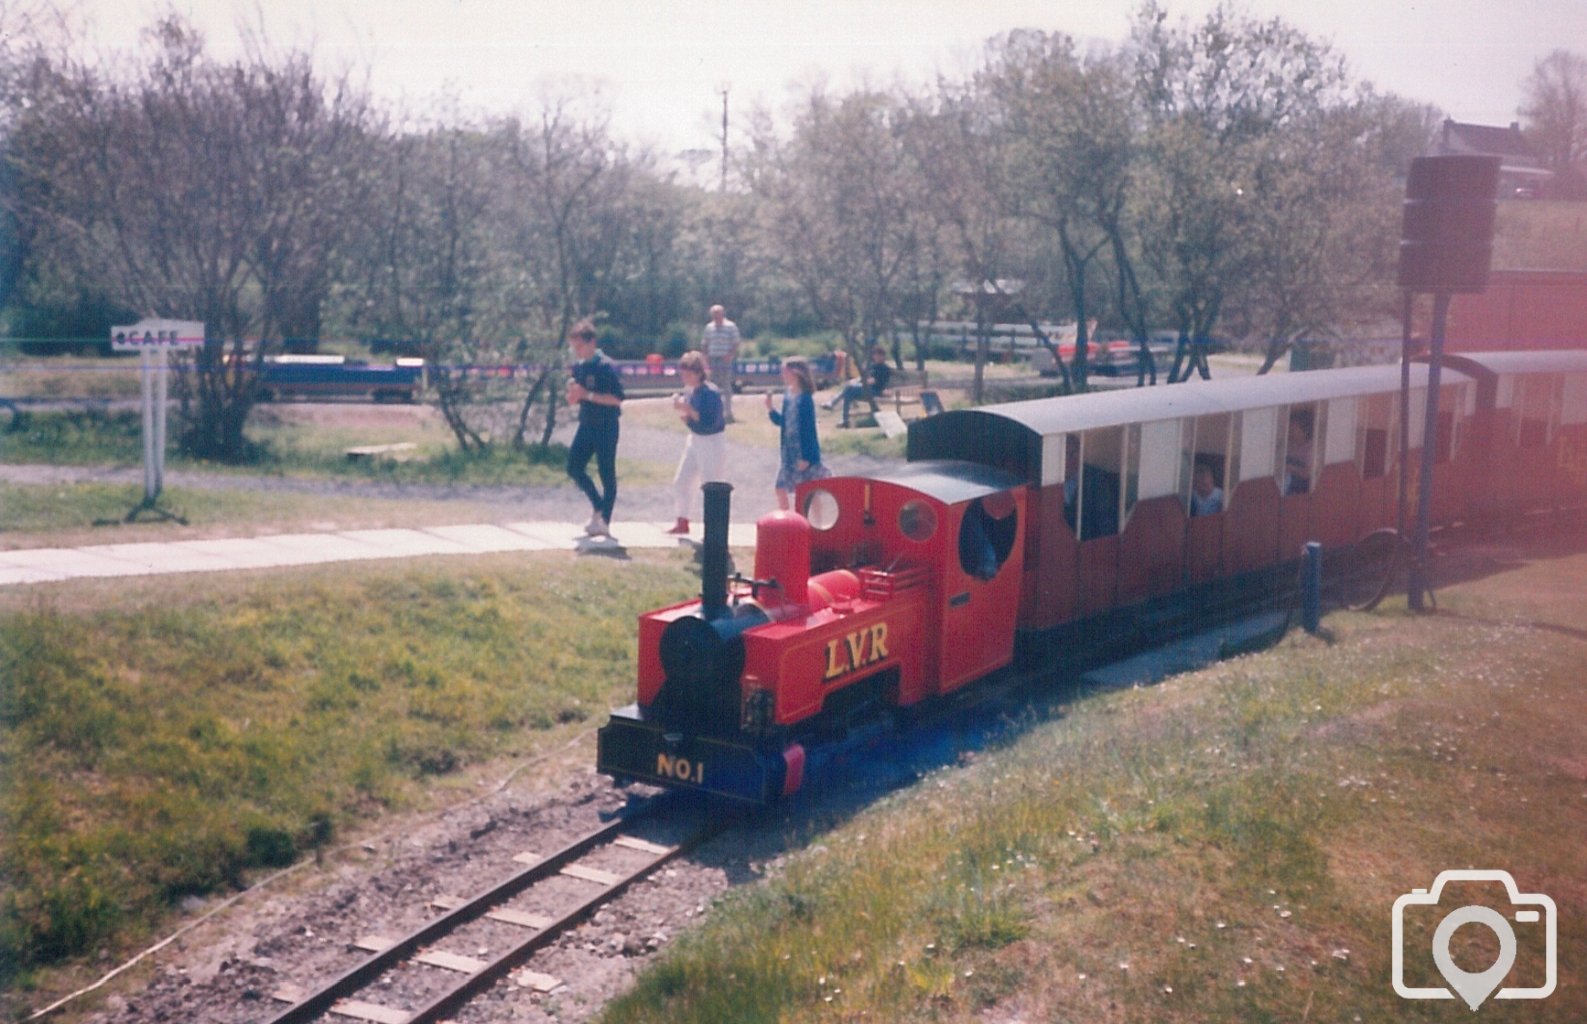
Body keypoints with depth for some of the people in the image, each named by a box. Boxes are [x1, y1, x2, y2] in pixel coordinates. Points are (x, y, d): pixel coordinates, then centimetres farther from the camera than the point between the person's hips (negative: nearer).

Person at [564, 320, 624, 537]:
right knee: (574, 468, 7)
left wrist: (587, 395, -23)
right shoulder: (578, 367, 8)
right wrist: (573, 394, -8)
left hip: (605, 427, -8)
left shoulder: (605, 366, -15)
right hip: (586, 424, 8)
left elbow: (617, 398, -20)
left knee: (606, 474, 0)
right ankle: (598, 505, 24)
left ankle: (605, 522, 7)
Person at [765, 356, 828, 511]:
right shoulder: (788, 396, 6)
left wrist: (806, 457, -18)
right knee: (781, 488, 10)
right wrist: (770, 408, -1)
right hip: (790, 452, 8)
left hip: (805, 453, -8)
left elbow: (809, 429, -17)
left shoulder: (805, 399, -17)